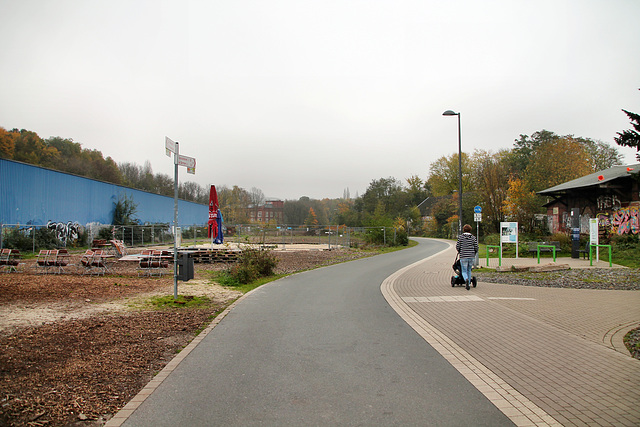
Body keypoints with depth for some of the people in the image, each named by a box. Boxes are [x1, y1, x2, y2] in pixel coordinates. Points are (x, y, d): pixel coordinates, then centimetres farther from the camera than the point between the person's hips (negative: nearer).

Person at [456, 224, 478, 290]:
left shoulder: (460, 237, -3)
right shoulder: (473, 237, 2)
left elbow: (457, 247, -1)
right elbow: (476, 248, 2)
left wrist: (460, 252, 20)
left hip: (463, 257, -2)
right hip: (472, 257, 2)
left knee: (464, 271, 4)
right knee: (469, 270, 20)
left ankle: (466, 279, -26)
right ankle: (468, 284, 21)